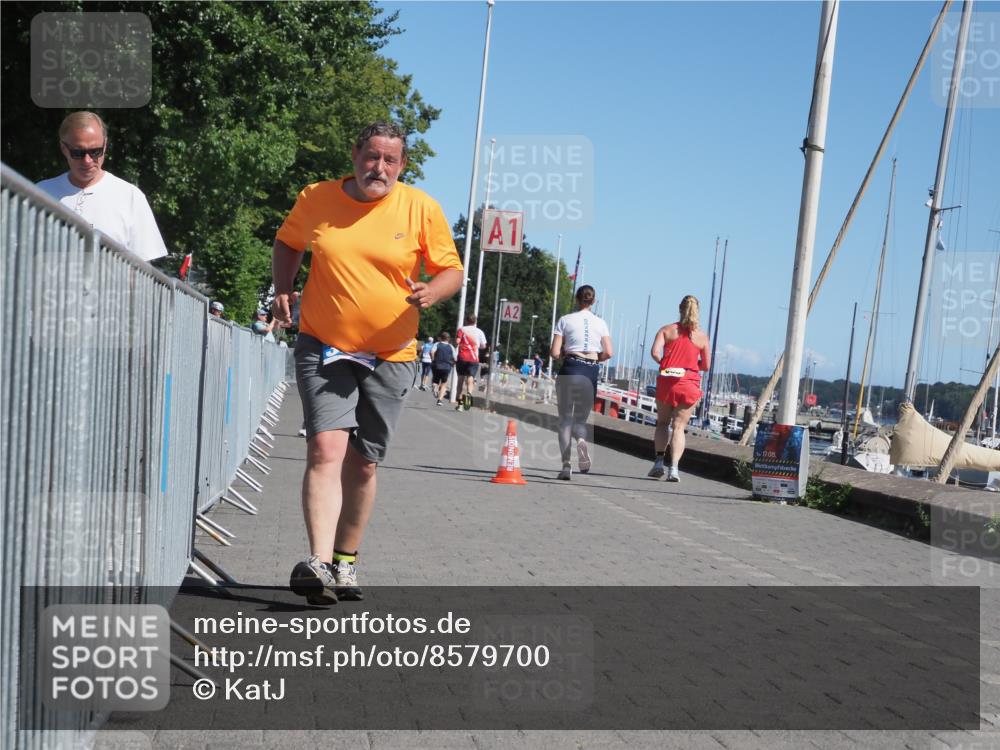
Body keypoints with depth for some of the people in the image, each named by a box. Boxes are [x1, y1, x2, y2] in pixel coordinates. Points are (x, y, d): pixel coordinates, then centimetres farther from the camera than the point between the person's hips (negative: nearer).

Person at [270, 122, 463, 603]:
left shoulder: (422, 209, -2)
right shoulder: (316, 199, 1)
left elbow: (452, 269, 3)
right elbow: (287, 242, 19)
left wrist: (431, 292, -19)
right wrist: (283, 290, 3)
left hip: (390, 356, 1)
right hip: (323, 348, -1)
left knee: (363, 464, 8)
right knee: (325, 448, -19)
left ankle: (346, 560, 25)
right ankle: (318, 562, -24)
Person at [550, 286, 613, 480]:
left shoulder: (565, 320, 1)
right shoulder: (600, 323, 6)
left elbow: (555, 353, -4)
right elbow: (608, 353, 0)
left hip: (569, 369, -2)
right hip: (591, 373, 2)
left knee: (565, 418, 6)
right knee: (581, 418, 13)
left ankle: (566, 464, -3)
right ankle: (581, 440, -21)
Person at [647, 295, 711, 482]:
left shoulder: (667, 330, 4)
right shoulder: (702, 336, 6)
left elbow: (655, 352, -10)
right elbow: (706, 366, 7)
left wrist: (665, 364, 9)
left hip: (666, 381, 0)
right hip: (689, 384, 0)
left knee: (662, 422, 16)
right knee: (679, 426, 1)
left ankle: (659, 461, 4)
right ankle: (674, 467, -12)